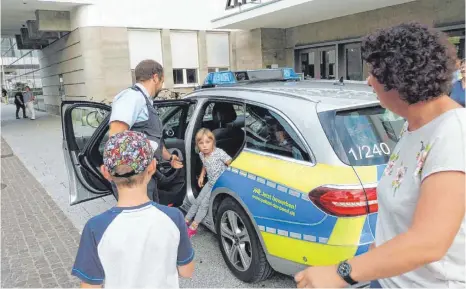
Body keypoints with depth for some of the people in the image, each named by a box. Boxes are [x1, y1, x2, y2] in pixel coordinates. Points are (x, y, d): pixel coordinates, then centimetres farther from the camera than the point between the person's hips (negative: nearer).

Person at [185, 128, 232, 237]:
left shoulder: (219, 153, -23)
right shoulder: (201, 155, -2)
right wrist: (201, 176, 10)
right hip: (210, 182, 7)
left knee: (204, 203, -8)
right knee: (197, 201, 8)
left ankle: (193, 227, 2)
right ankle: (185, 222, 20)